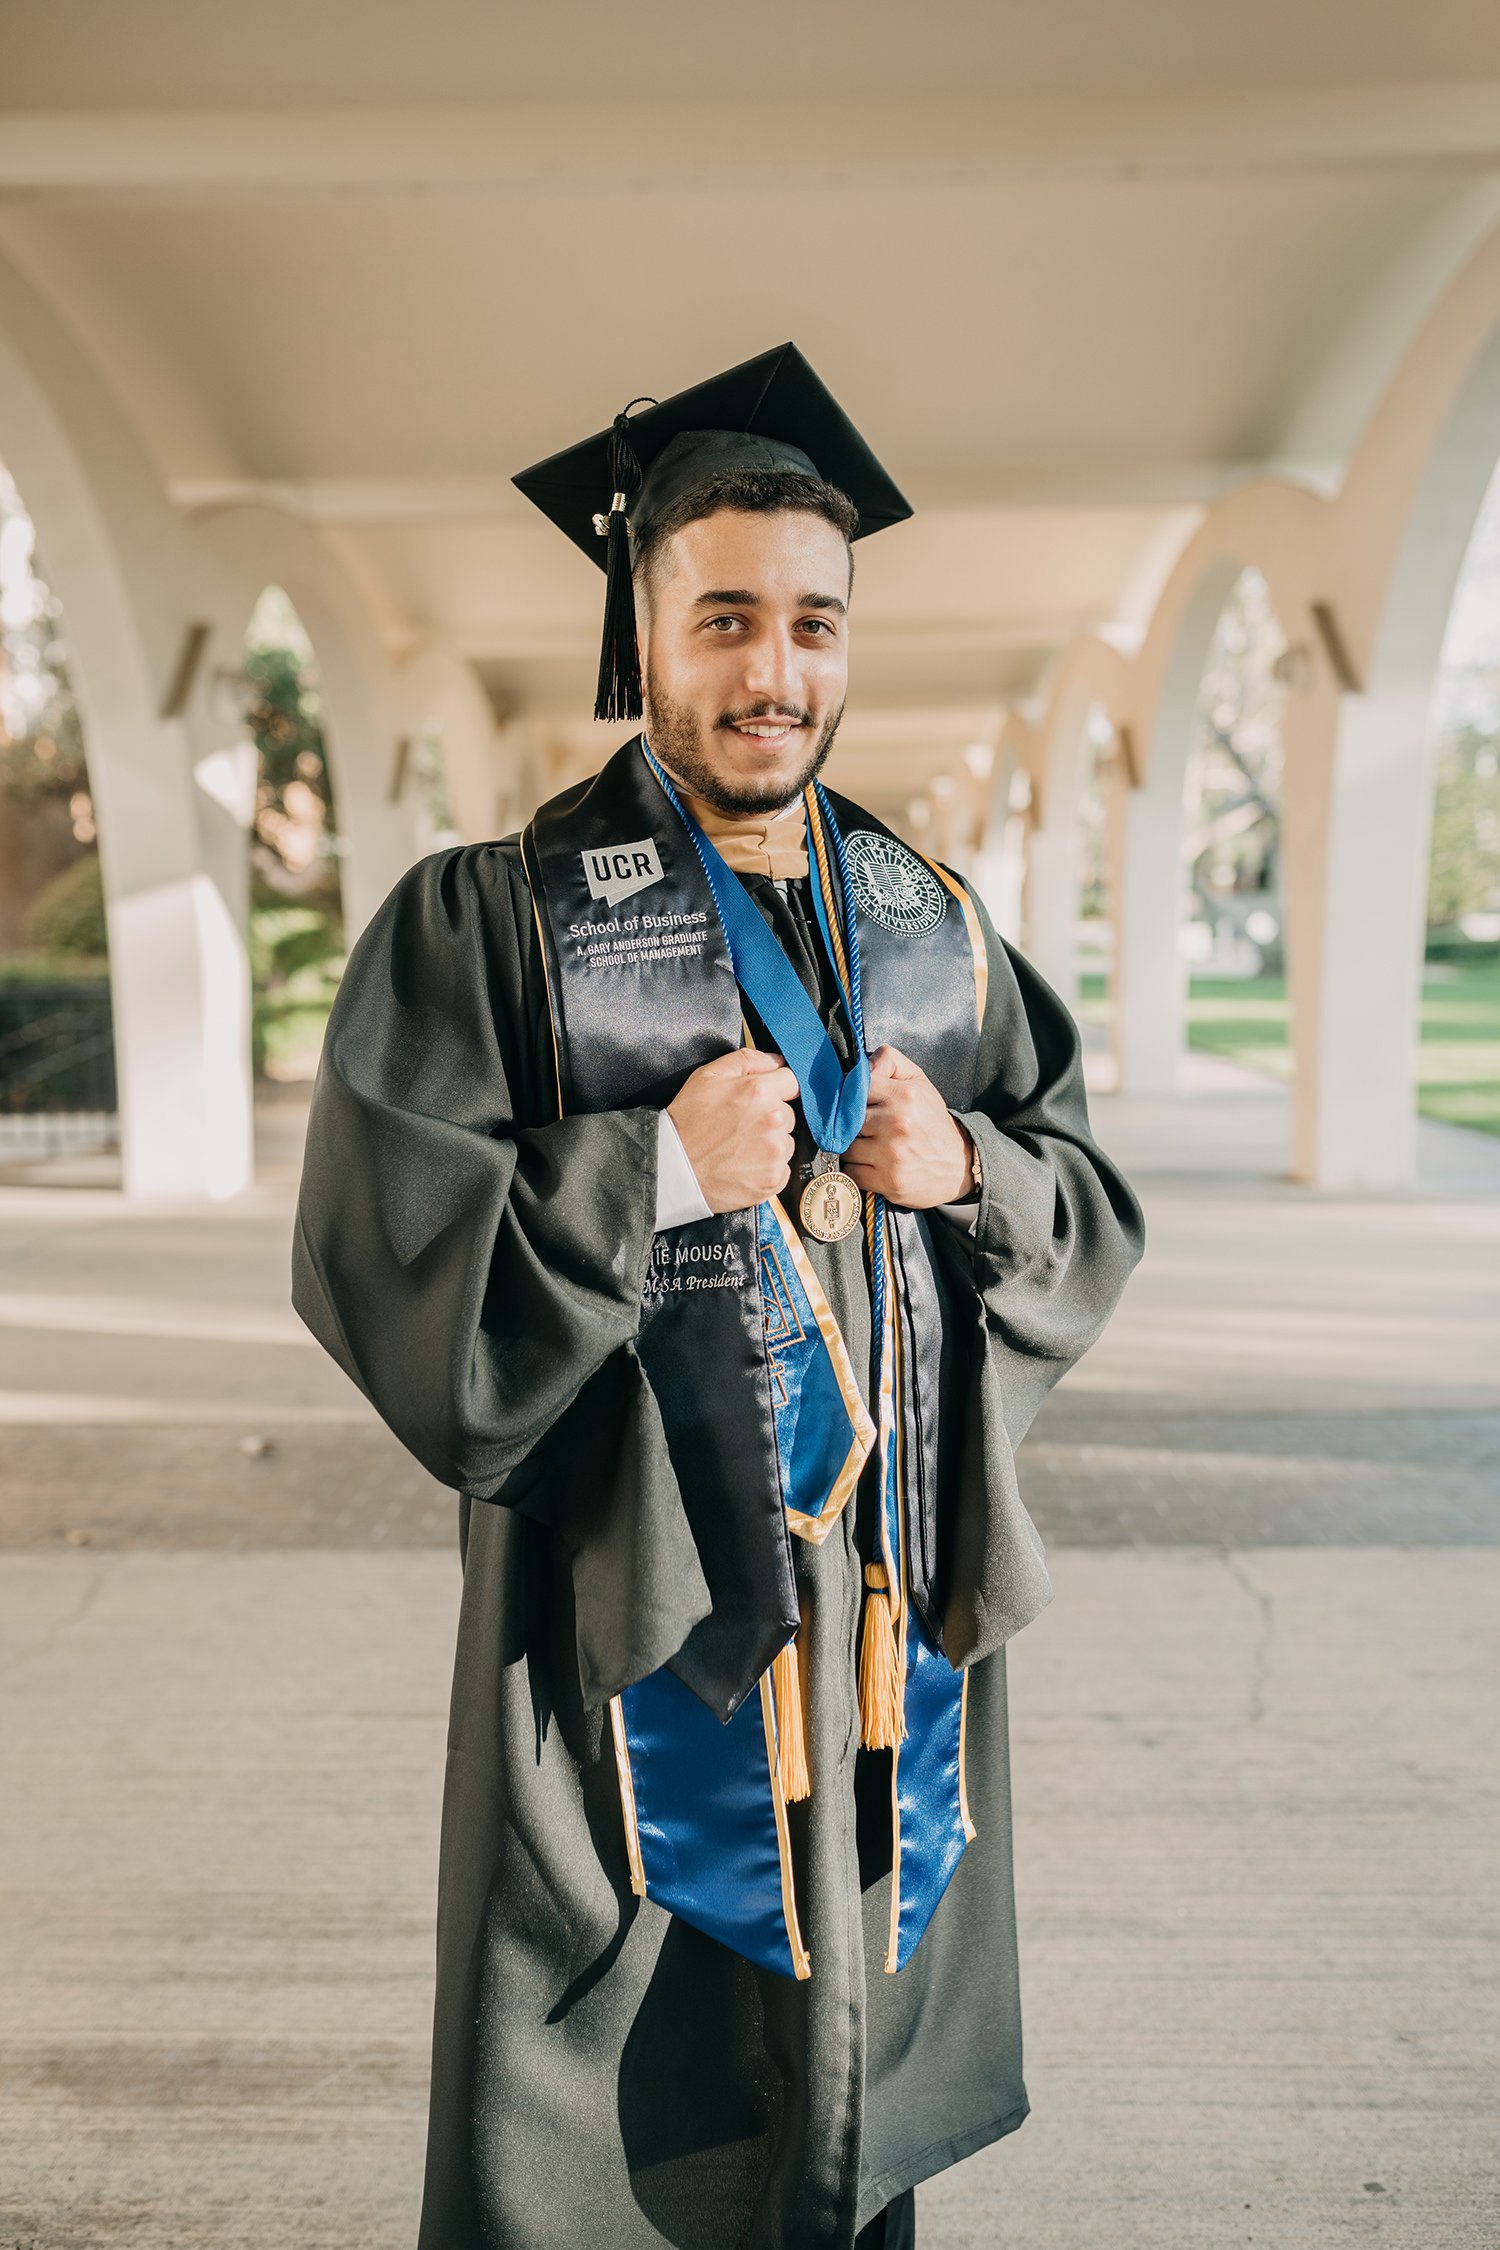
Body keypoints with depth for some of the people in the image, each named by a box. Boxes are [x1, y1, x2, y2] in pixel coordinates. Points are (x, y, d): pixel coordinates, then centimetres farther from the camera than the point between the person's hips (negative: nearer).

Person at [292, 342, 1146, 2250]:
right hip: (635, 1623, -4)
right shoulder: (491, 921, -9)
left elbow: (1093, 1215, 10)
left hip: (895, 1613, 5)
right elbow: (374, 1269, -13)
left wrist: (968, 1171, -11)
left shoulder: (931, 923, 6)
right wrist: (655, 1172, -22)